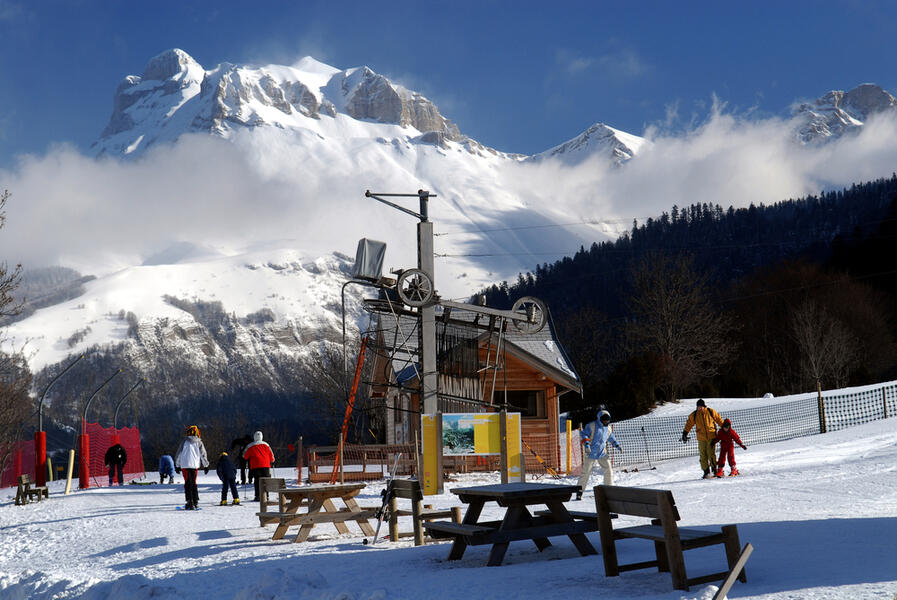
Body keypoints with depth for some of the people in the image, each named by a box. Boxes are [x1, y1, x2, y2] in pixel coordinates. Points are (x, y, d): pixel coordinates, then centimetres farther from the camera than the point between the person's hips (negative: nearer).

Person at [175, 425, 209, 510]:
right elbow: (203, 454, 8)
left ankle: (190, 503, -10)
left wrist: (177, 465, 13)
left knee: (188, 484, -1)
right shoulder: (199, 442, 5)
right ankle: (195, 501, 16)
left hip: (185, 465, -3)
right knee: (194, 483, 16)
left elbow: (179, 454, 4)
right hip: (195, 465, 3)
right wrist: (206, 465, 17)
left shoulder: (185, 441, 1)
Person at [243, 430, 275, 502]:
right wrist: (271, 461, 29)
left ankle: (257, 496, -9)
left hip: (255, 466, -1)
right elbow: (271, 455, 11)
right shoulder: (265, 445, 7)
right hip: (265, 465, 1)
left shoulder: (250, 446, 4)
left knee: (257, 481, -1)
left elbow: (245, 456, 11)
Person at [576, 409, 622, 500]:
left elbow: (611, 437, 25)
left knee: (608, 471, -4)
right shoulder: (592, 426, -11)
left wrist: (617, 445, 16)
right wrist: (586, 444, -28)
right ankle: (580, 491, 6)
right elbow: (583, 434, -15)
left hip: (602, 453, 5)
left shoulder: (608, 428, 7)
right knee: (586, 472, -4)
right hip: (590, 453, -5)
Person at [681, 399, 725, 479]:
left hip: (711, 437, -2)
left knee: (711, 454, -11)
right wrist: (685, 433, 6)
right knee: (703, 456, 1)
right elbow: (689, 424, 12)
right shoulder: (694, 415, 3)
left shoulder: (711, 412, -1)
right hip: (701, 438, 2)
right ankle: (706, 472, 10)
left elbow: (719, 420, 9)